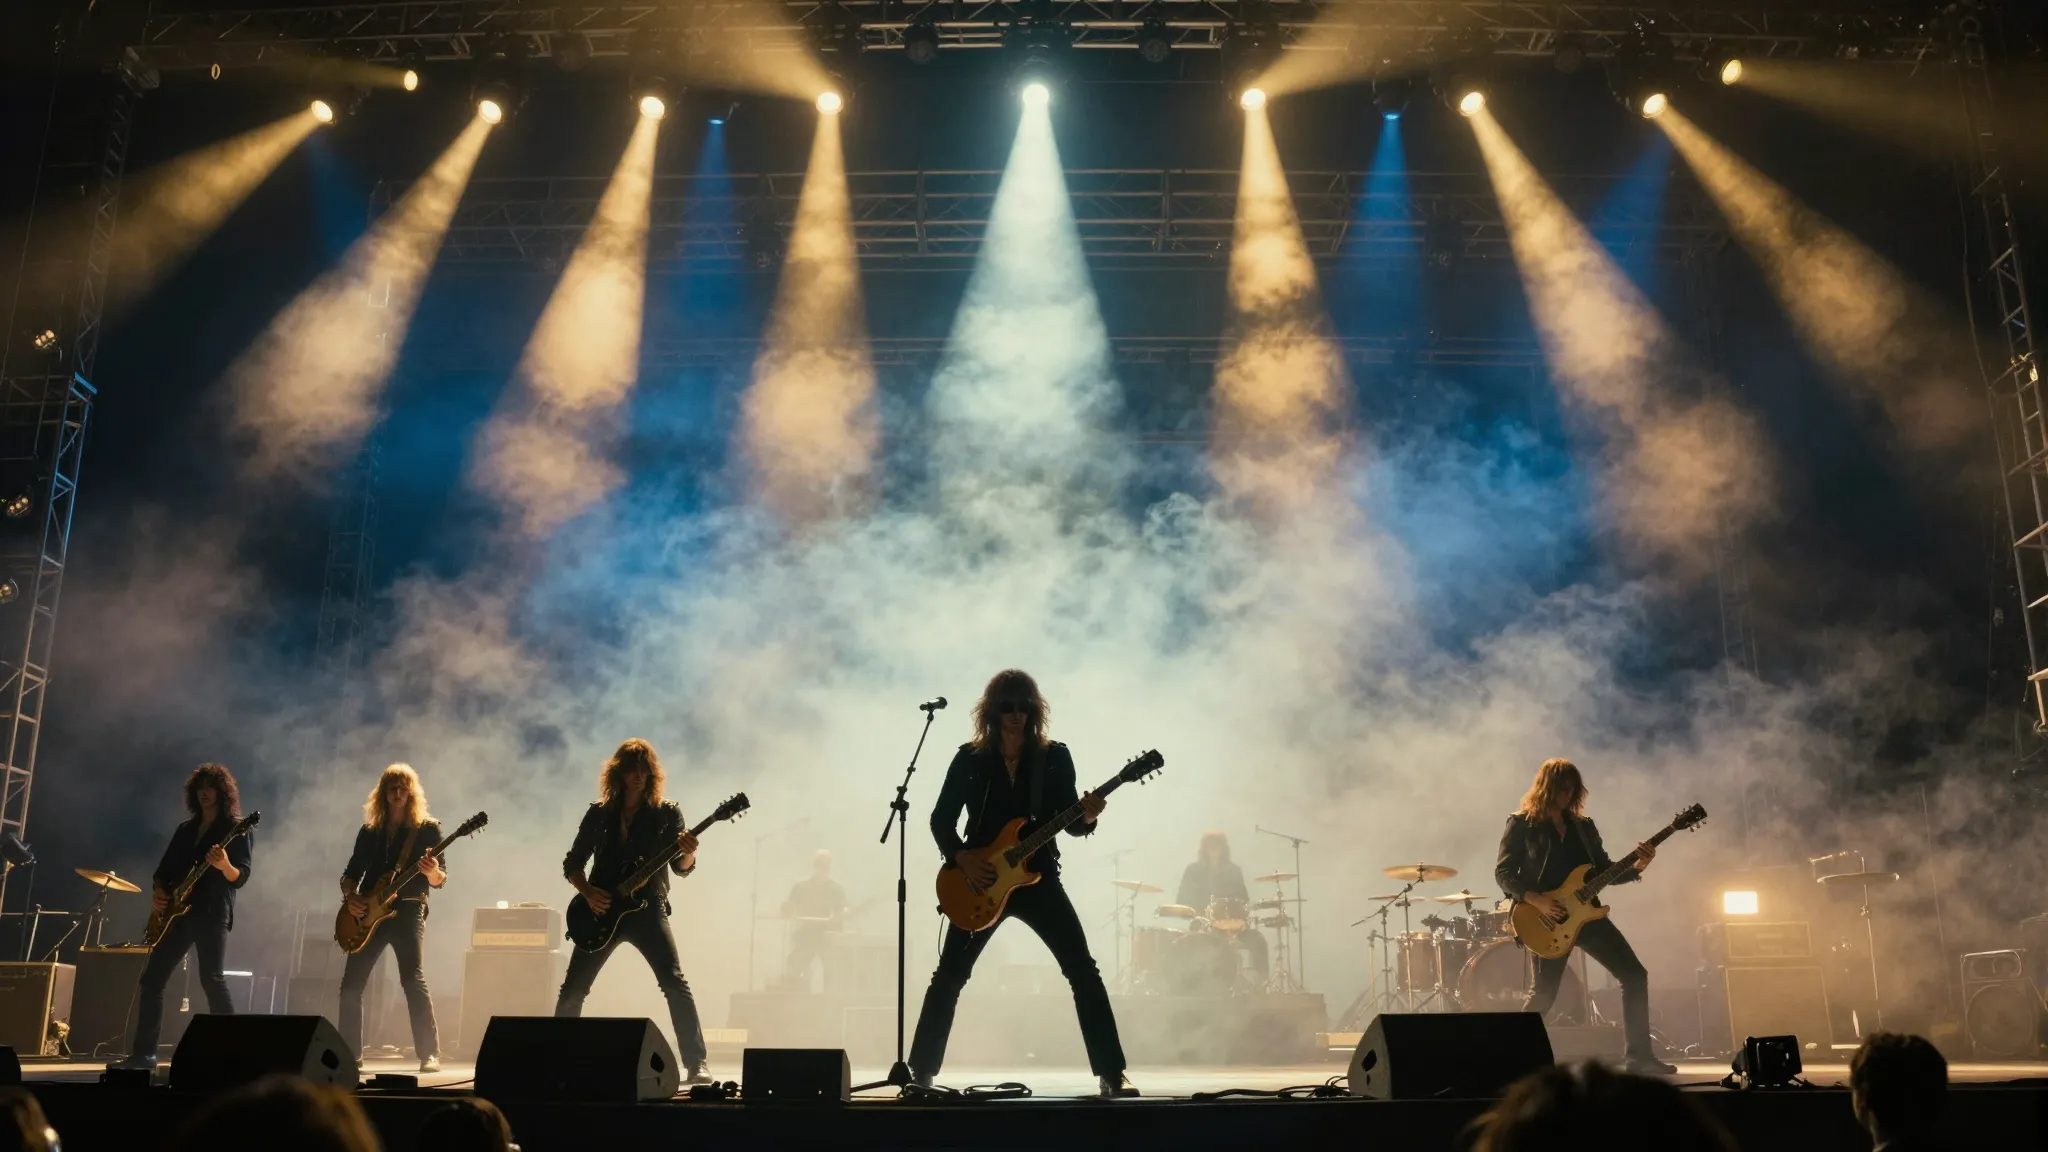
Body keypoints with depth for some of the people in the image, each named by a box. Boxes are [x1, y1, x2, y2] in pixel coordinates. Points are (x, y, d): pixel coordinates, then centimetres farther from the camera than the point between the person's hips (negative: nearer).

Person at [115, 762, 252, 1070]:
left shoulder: (236, 829, -1)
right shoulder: (185, 830, 19)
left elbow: (241, 877, -10)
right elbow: (164, 869, 21)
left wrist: (224, 865, -32)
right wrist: (157, 893, 1)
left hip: (213, 913, -7)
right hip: (178, 912, 7)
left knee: (212, 979, -16)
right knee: (152, 979, 4)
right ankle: (144, 1052, 11)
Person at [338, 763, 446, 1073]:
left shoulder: (428, 828, 2)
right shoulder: (369, 831, 14)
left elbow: (439, 880, -4)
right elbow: (351, 871, 16)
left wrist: (432, 871, -27)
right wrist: (349, 896, -5)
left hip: (407, 911, -5)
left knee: (413, 980, -16)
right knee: (351, 983, 2)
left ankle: (430, 1055, -13)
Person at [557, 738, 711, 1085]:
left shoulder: (667, 813, 1)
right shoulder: (599, 813, 7)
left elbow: (681, 867, -5)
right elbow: (571, 863, 10)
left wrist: (688, 853, -28)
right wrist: (587, 892, -9)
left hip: (647, 909, -3)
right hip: (602, 911, 3)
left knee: (675, 984, -16)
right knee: (572, 989, 6)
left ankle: (697, 1065, -13)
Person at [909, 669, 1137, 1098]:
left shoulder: (1054, 757, 1)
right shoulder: (970, 759, 0)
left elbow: (1068, 822, 0)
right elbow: (941, 820, 2)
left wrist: (1086, 816, -22)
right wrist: (962, 858, -15)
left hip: (1038, 878, 0)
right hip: (980, 882, 0)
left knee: (1083, 971, -8)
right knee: (948, 977, 3)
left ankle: (1111, 1074, -2)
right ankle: (921, 1071, 16)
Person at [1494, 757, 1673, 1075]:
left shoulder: (1583, 826, 15)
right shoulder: (1521, 824, -2)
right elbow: (1503, 872, -7)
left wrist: (1637, 867, -5)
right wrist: (1536, 901, -20)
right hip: (1549, 920, -6)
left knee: (1634, 975, -1)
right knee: (1543, 993, -8)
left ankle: (1640, 1056, 6)